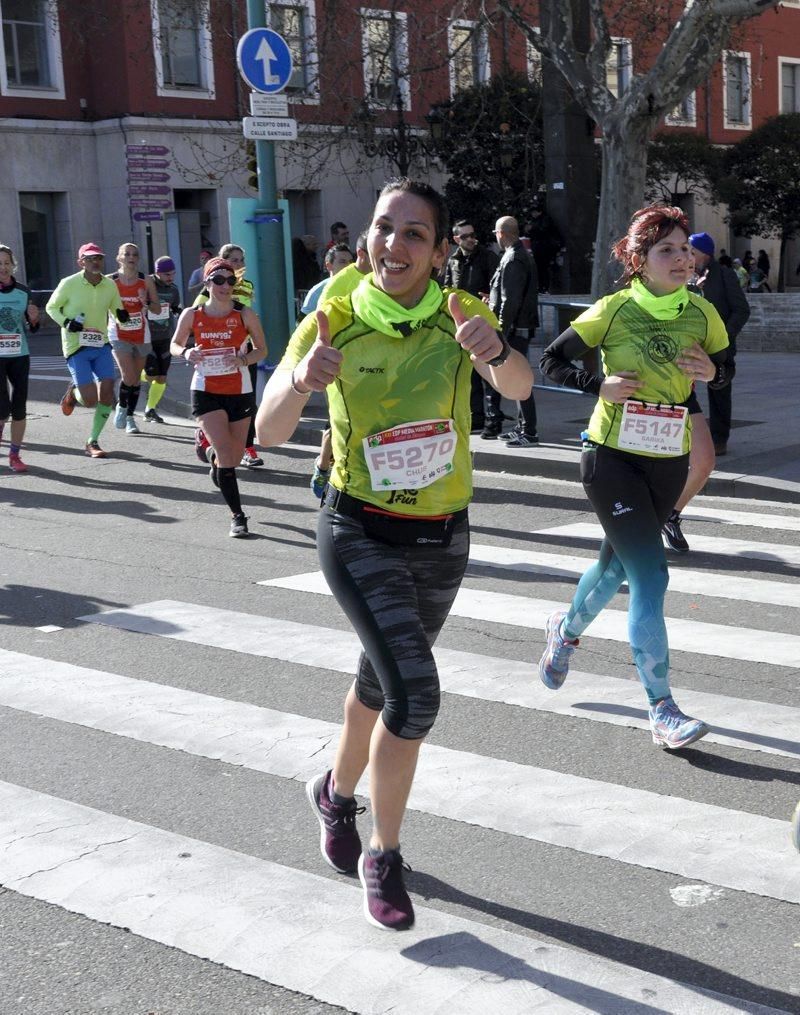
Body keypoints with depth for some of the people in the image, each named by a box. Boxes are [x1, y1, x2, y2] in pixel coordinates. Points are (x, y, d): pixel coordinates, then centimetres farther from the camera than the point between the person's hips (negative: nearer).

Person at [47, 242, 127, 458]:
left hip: (101, 345, 4)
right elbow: (51, 307, 3)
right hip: (76, 347, -4)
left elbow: (116, 309, 14)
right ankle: (73, 392, 27)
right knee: (90, 400, -11)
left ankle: (93, 442, 9)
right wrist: (66, 323, -16)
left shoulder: (110, 285, 1)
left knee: (107, 394, -7)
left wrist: (122, 315, -11)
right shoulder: (69, 284, -10)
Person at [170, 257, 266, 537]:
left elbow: (261, 350, 1)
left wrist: (243, 359, -19)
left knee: (235, 456, 11)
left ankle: (214, 457, 50)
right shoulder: (192, 315, -5)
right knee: (226, 451, -15)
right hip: (206, 391, -1)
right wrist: (186, 353, -14)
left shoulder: (245, 315, -7)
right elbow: (174, 344, 9)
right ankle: (237, 515, -4)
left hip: (240, 392, 1)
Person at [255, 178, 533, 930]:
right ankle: (382, 859, 3)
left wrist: (497, 353, -51)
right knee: (414, 695, -19)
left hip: (443, 537, 3)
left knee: (382, 682, 21)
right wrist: (301, 381, -43)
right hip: (361, 535, -3)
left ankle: (336, 794, 50)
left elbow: (518, 388, -28)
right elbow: (267, 432, -21)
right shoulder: (336, 321, -13)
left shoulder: (459, 315, -10)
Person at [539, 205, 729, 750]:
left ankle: (568, 627, 52)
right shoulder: (614, 310, -9)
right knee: (650, 574, -13)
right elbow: (554, 360, 0)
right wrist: (601, 385, -16)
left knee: (619, 562, 21)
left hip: (669, 460, 5)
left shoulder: (702, 313, 0)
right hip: (612, 455, -5)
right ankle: (663, 710, -10)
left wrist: (711, 373, -11)